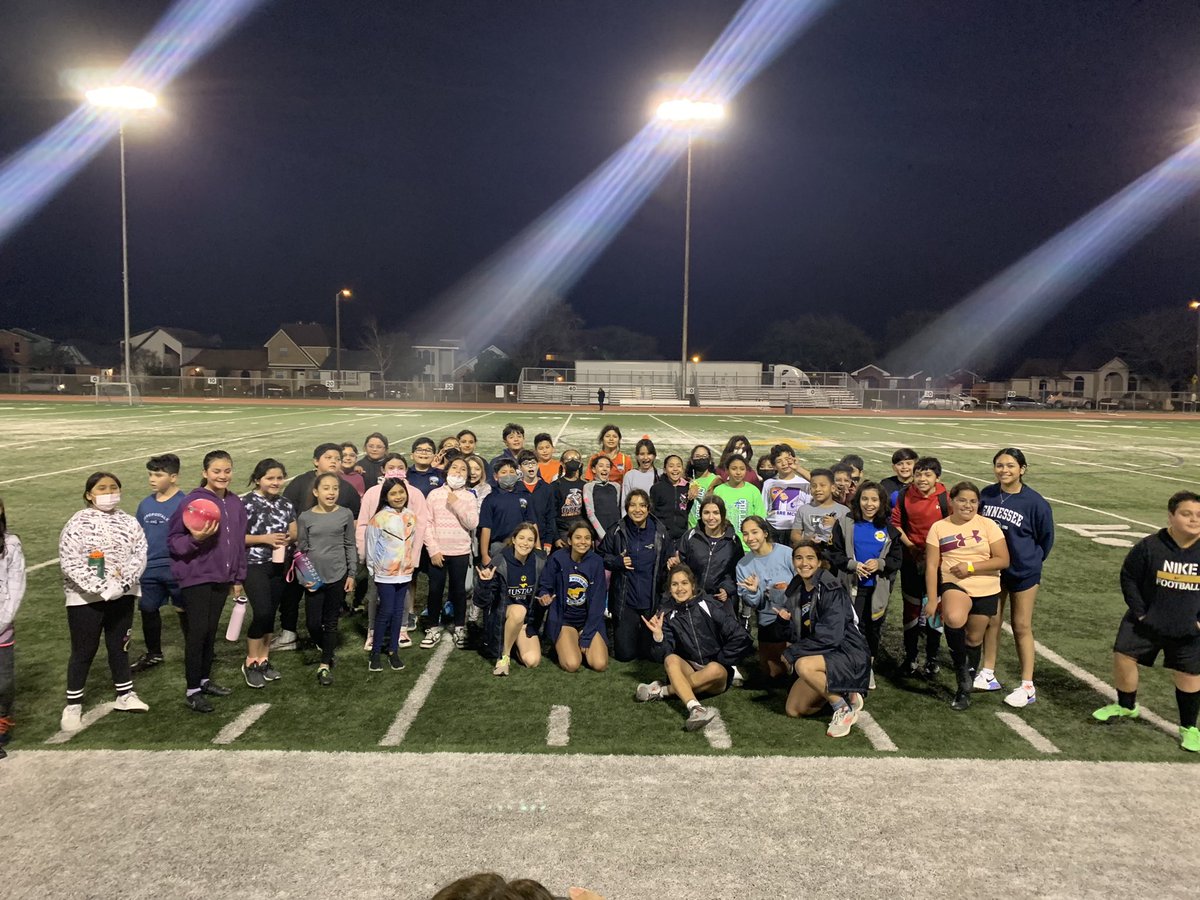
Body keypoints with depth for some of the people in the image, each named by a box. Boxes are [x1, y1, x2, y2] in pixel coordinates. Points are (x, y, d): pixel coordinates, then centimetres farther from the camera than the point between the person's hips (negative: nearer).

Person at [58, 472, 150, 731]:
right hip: (86, 598, -4)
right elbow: (70, 563, -16)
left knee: (119, 645, 16)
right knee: (84, 651, 4)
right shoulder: (77, 523, -10)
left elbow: (140, 554, -3)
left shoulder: (128, 522, 3)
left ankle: (125, 695, 29)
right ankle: (73, 705, 18)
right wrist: (102, 588, -22)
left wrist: (122, 581, -20)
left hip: (122, 595, 4)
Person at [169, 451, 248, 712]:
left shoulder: (236, 503, 5)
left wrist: (239, 578, 14)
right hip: (196, 576, -5)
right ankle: (192, 690, 9)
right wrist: (195, 539, -29)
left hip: (222, 578, 5)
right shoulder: (192, 501, -13)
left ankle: (205, 680, 29)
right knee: (197, 632, -2)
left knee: (211, 631, 14)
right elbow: (173, 540, -10)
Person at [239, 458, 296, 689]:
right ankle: (250, 663, 4)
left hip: (279, 566, 6)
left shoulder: (286, 504, 8)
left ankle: (264, 660, 23)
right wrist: (265, 538, -20)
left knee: (271, 614, 10)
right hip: (254, 565, -6)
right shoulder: (247, 503, -10)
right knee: (262, 612, -13)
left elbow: (294, 533, 16)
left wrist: (288, 538, -7)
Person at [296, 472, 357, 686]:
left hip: (338, 576, 0)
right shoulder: (305, 517, -3)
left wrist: (352, 574, 2)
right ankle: (324, 648, 33)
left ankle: (325, 665, 18)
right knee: (313, 623, 2)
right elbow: (301, 550, 3)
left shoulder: (345, 514, -2)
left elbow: (350, 546, 4)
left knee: (331, 622, 7)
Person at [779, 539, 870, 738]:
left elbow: (831, 636, -26)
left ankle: (844, 709, -13)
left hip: (849, 653, -8)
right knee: (793, 710, 3)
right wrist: (787, 617, -8)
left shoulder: (831, 589, -19)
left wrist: (792, 652, -18)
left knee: (803, 666, -34)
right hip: (823, 655, 8)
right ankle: (842, 694, 20)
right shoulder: (797, 589, 5)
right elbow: (801, 631, 14)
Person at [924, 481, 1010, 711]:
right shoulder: (939, 528, 0)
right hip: (954, 585, -1)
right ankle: (961, 666, -2)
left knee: (974, 639, 10)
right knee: (954, 619, -31)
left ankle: (965, 688, 32)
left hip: (985, 591, 1)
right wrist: (932, 600, -6)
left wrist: (971, 567, -16)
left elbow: (1003, 560, -5)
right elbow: (932, 565, -2)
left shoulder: (987, 525, -2)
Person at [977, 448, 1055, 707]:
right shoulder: (986, 495, -6)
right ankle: (988, 675, 25)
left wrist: (1031, 560, 5)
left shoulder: (1034, 502, -16)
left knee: (1021, 627, 4)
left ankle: (1027, 686, 14)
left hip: (1023, 572, -3)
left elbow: (1046, 537, -3)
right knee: (991, 621, 12)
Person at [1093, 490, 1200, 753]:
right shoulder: (1150, 546, -14)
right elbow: (1128, 577, -3)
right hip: (1146, 623, 0)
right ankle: (1126, 706, 28)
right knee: (1123, 658, 1)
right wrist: (1139, 611, -6)